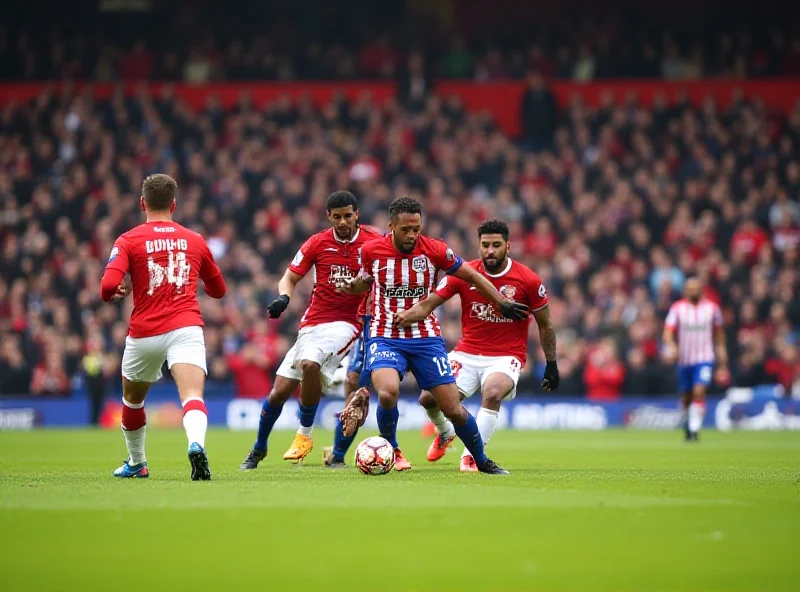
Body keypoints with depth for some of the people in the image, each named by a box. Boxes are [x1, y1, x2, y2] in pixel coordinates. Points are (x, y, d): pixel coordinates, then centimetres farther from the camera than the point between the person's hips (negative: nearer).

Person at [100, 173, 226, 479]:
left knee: (132, 399, 25)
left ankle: (136, 463, 41)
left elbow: (108, 286, -12)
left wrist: (114, 294, 12)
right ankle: (196, 444, -48)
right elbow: (218, 289, 25)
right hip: (186, 328, 0)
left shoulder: (128, 241, 2)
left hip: (144, 334, 0)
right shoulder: (195, 240, 13)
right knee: (193, 396, -17)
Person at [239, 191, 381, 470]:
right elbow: (290, 278, 6)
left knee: (310, 363, -33)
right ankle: (259, 448, 28)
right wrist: (283, 298, -16)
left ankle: (304, 434, -14)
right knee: (279, 392, 2)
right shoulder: (317, 243, 1)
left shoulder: (373, 242, -4)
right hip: (312, 323, 3)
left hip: (346, 322, -3)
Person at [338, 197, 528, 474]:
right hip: (385, 337, -1)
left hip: (426, 337, 1)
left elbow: (471, 276, 5)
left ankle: (482, 461, 22)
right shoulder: (371, 250, -5)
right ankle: (390, 449, -1)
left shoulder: (434, 250, -8)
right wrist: (352, 286, -5)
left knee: (454, 409, -3)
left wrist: (504, 304, 4)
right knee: (388, 393, -30)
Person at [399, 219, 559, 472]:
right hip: (468, 353, 3)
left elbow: (544, 324, 4)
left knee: (492, 394, -34)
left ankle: (472, 455, -22)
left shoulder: (528, 280, -9)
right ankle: (445, 432, 26)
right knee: (429, 398, -10)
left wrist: (551, 365, 4)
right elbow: (426, 306, -5)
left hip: (506, 356, -3)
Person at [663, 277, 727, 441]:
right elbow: (668, 331, -11)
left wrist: (721, 349, 16)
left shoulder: (711, 307, 0)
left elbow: (718, 330, 16)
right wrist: (672, 346, -29)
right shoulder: (677, 308, -3)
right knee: (686, 397, 11)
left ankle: (694, 429, -19)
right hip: (684, 359, 1)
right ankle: (687, 423, 36)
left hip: (705, 358, -1)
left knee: (699, 391, -20)